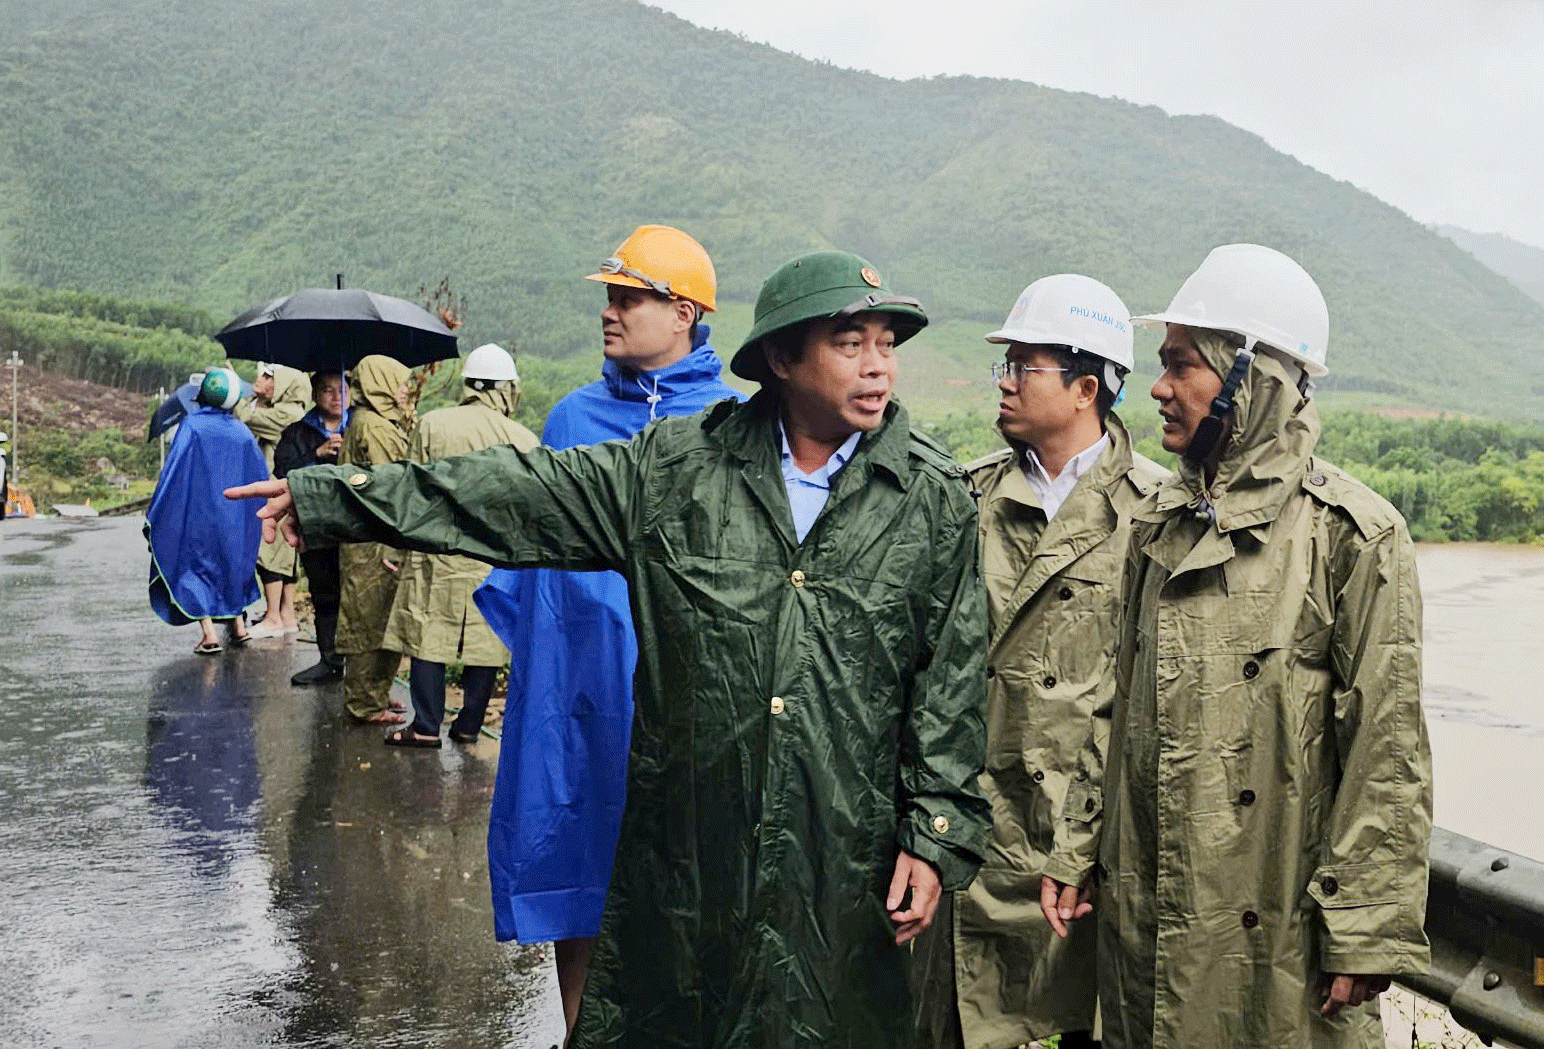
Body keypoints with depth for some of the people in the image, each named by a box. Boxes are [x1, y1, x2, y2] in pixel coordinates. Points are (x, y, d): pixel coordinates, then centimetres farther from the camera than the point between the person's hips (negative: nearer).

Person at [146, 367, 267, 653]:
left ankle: (210, 634, -6)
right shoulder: (242, 432, 3)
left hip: (197, 513, -4)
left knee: (192, 565, 4)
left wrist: (154, 513, -6)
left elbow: (173, 470, -12)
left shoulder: (192, 425, -10)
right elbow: (261, 474, 6)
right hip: (233, 518, 4)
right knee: (230, 564, 21)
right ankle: (238, 626, 20)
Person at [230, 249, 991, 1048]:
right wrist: (327, 497, 3)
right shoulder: (675, 465, 0)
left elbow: (952, 679, 1)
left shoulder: (936, 498, -1)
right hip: (681, 846, 1)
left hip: (847, 860, -1)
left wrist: (937, 833, -3)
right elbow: (519, 494, 3)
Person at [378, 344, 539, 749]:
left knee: (429, 636, 5)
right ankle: (469, 725, 15)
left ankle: (426, 726, 6)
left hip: (438, 552, -1)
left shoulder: (432, 424, -3)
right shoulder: (526, 441, -1)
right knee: (485, 640, 9)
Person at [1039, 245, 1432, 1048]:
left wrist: (1366, 934, -13)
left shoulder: (1353, 534, -10)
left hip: (1276, 929, -5)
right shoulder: (1158, 523, 9)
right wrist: (1075, 850, 11)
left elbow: (1386, 755, -11)